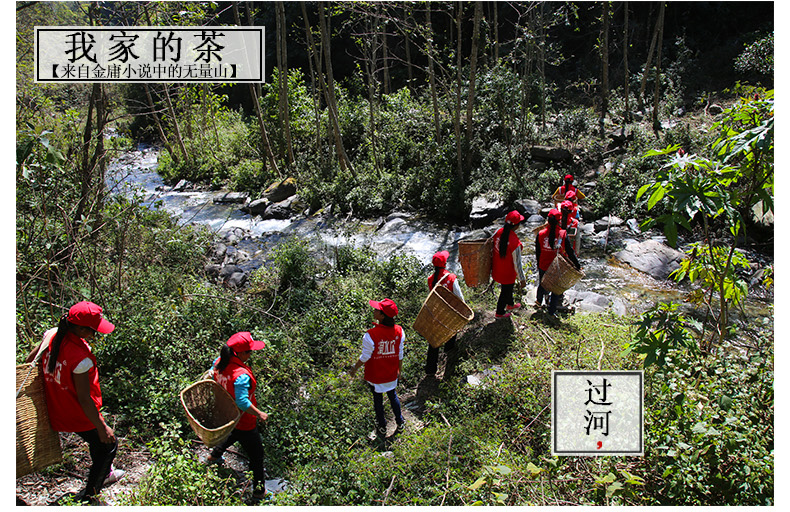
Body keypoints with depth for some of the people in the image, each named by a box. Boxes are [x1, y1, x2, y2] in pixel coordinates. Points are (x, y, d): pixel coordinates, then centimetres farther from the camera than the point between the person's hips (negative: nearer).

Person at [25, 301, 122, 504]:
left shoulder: (51, 335, -11)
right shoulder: (81, 357, -34)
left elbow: (31, 360, 7)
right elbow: (84, 399, -27)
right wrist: (102, 428, -17)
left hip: (57, 410, 8)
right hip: (79, 417, -8)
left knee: (97, 441, 30)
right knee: (108, 444, 14)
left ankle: (104, 474, 53)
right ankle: (87, 497, 23)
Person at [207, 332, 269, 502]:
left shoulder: (219, 362, -12)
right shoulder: (241, 375, -37)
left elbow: (212, 375, 8)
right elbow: (243, 403, -35)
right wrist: (260, 414, -21)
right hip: (243, 421, -8)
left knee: (234, 434, 41)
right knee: (256, 456, 10)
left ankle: (214, 455, 62)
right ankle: (259, 492, 23)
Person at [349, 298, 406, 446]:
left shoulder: (370, 336, -33)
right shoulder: (399, 331, -20)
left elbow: (365, 357, -19)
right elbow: (400, 355, -6)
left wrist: (354, 369, 0)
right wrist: (399, 370, 12)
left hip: (375, 376, -3)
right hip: (391, 374, 3)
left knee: (378, 400, 21)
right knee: (393, 396, 27)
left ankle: (382, 429, 41)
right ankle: (400, 423, 46)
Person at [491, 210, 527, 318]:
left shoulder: (499, 232, -14)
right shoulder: (515, 242, -33)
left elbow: (494, 250, 2)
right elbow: (517, 263, -23)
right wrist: (522, 279, -11)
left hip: (497, 268, 7)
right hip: (507, 272, -7)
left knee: (508, 287, 31)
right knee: (506, 291, 18)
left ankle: (510, 304, 55)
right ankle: (500, 312, 38)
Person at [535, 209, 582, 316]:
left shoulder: (540, 234, -13)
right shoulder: (563, 234, -18)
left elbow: (537, 252, -2)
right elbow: (570, 252, -13)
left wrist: (538, 265, 14)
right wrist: (577, 266, -4)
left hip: (543, 266, 2)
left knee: (542, 284, 26)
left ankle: (539, 302, 50)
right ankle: (552, 311, 23)